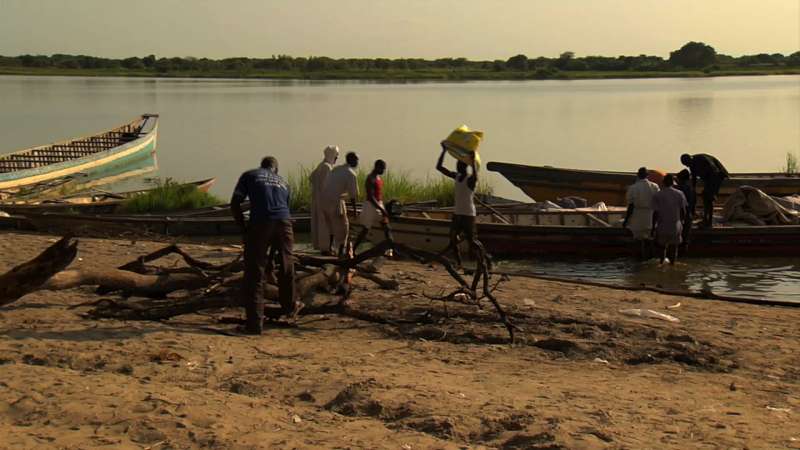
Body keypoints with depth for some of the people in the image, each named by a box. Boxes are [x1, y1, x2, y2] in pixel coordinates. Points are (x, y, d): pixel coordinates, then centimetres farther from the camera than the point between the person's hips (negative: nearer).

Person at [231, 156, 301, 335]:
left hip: (260, 223, -3)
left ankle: (254, 322, 2)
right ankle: (289, 307, 43)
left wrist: (244, 228, 16)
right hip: (284, 224, 3)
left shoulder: (249, 175, 19)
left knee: (254, 273, 4)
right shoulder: (283, 182, 29)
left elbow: (235, 204, 7)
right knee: (286, 266, 25)